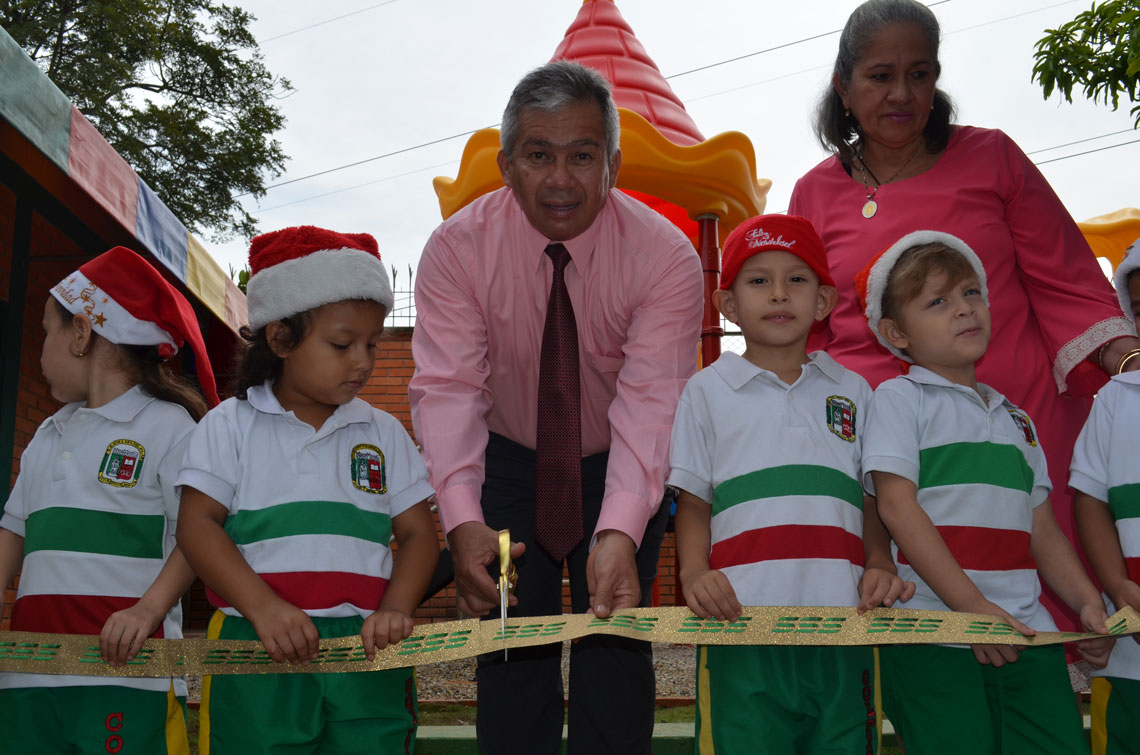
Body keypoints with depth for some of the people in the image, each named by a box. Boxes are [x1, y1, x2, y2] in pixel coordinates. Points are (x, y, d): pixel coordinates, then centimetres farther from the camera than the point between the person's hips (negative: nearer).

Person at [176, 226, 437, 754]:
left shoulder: (384, 433, 12)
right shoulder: (230, 426, 6)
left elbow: (417, 533, 10)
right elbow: (198, 525, -2)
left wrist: (395, 609, -8)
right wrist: (263, 606, -14)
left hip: (365, 653, 2)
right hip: (259, 653, -1)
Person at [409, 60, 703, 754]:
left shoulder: (666, 257, -23)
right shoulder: (457, 248, -19)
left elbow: (651, 401, -31)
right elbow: (447, 386, -27)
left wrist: (619, 532, -47)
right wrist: (463, 520, -44)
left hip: (623, 469, -1)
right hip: (510, 460, 1)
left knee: (616, 635, -7)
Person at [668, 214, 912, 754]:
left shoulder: (852, 391, 16)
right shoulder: (707, 390, 9)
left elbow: (872, 501, 16)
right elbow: (694, 501, 8)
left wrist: (879, 565, -2)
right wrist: (694, 570, -10)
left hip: (843, 616, 2)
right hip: (743, 622, -2)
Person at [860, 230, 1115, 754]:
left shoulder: (1015, 418, 21)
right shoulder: (899, 397, 1)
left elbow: (1042, 528, 20)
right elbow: (898, 509, -9)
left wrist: (1087, 602, 4)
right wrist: (971, 606, -15)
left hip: (1028, 631, 6)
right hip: (931, 635, -5)